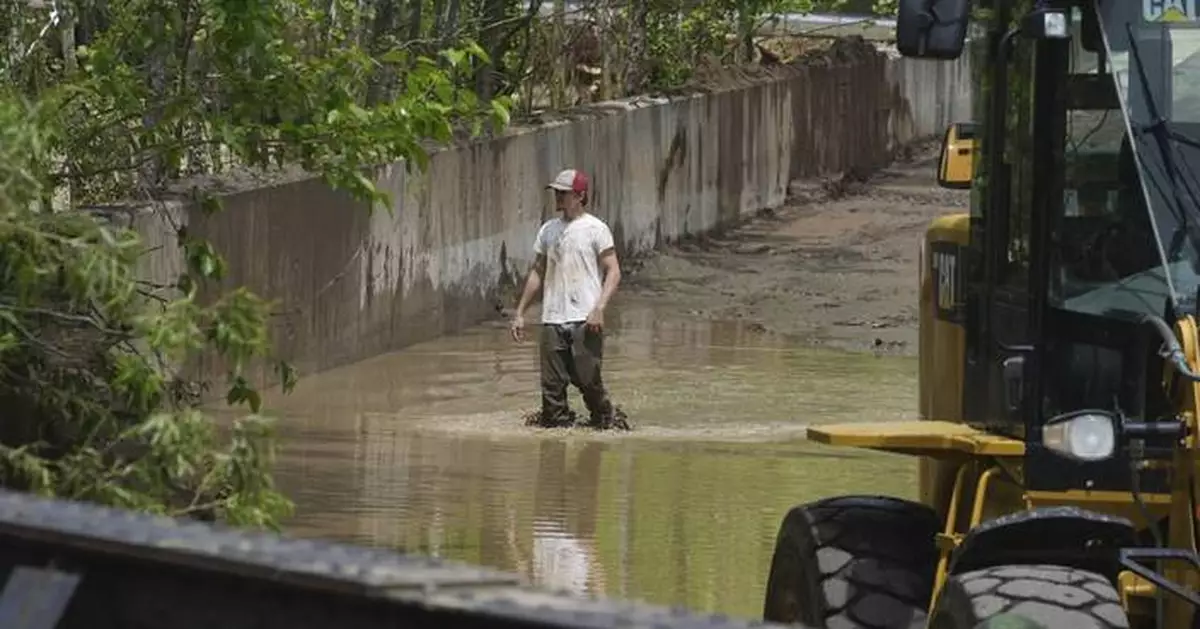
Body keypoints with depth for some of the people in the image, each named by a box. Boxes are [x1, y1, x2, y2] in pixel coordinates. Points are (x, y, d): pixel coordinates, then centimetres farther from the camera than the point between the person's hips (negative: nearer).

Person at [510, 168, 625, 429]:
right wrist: (520, 312, 18)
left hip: (585, 319, -5)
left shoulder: (595, 229, -1)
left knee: (588, 379, -6)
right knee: (552, 385, 0)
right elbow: (537, 272, 22)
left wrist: (599, 308, -17)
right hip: (552, 320, 5)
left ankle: (604, 418, 10)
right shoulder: (548, 229, 15)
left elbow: (613, 271, -5)